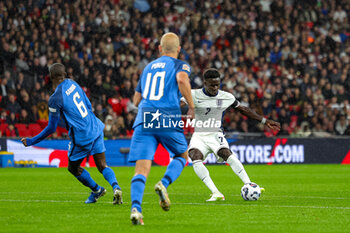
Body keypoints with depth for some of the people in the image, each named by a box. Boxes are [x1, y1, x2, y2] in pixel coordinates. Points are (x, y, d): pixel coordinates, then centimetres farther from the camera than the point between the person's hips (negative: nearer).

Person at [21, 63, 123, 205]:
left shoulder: (55, 99, -15)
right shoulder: (72, 84, 5)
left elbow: (51, 128, -9)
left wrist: (31, 142, 0)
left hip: (81, 137, -6)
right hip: (96, 129, 6)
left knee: (73, 168, 18)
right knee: (102, 166, 8)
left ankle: (96, 190, 26)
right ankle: (115, 187, -17)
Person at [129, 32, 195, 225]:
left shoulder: (148, 67, 25)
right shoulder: (180, 65, 9)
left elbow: (136, 100, 28)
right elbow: (182, 79, -16)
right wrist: (191, 106, -7)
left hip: (143, 120, 3)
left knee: (142, 168, -6)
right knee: (182, 155, 22)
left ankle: (135, 207, -28)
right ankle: (164, 184, -6)